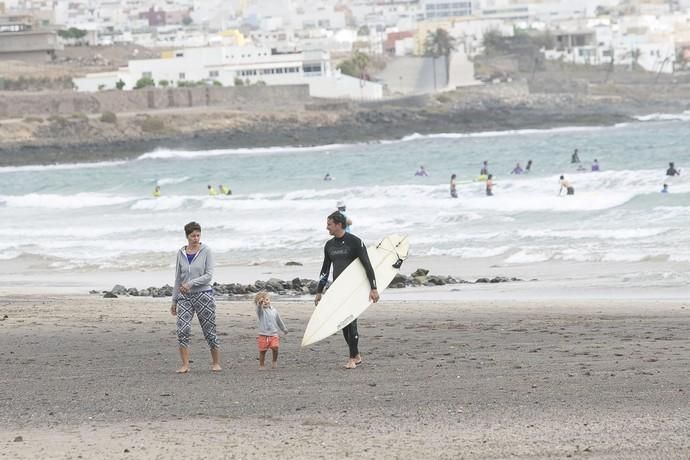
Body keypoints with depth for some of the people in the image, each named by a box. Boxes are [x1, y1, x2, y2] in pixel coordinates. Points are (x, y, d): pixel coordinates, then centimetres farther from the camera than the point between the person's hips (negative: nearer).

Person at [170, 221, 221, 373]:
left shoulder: (206, 251, -2)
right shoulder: (181, 253, 7)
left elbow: (209, 275, -9)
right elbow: (178, 279, 13)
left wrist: (191, 283, -19)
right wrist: (174, 300, 13)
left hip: (203, 294, -2)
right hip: (185, 297, 2)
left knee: (209, 331, 3)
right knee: (182, 331, -13)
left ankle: (216, 363, 17)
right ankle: (185, 365, -10)